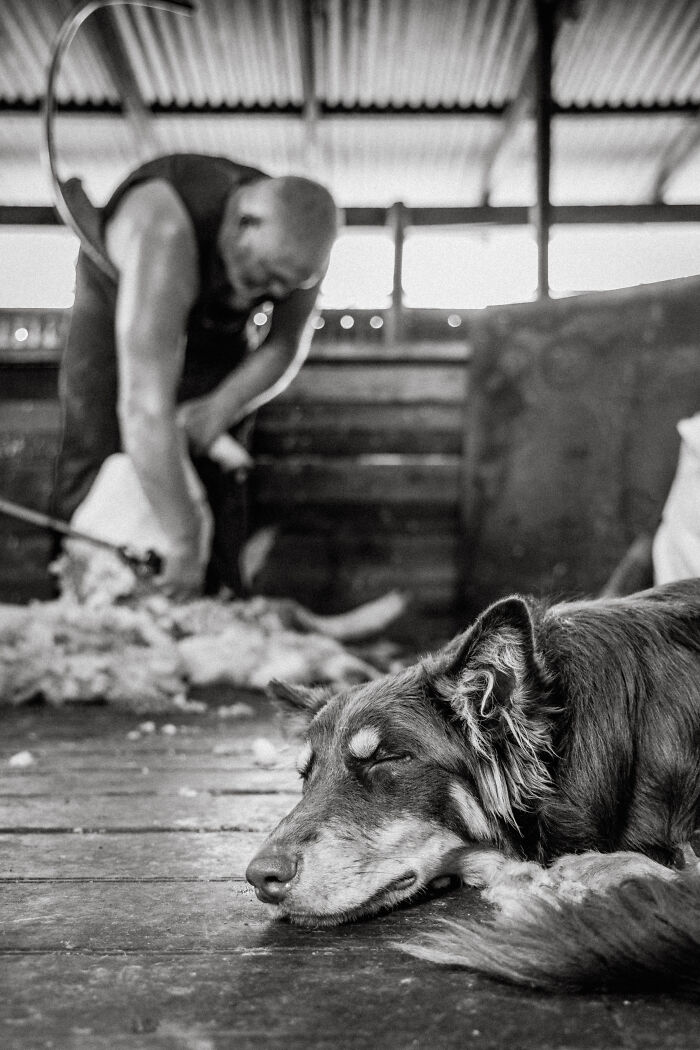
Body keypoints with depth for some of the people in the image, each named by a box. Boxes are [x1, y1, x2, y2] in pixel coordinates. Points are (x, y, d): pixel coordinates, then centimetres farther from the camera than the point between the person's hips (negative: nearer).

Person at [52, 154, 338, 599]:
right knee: (93, 450, -13)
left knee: (216, 471, -8)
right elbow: (145, 406, -51)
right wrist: (184, 541, -49)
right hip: (118, 300, -3)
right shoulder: (165, 233, -47)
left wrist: (224, 405, -31)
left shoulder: (296, 248, -29)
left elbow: (285, 347, -12)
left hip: (216, 324, 4)